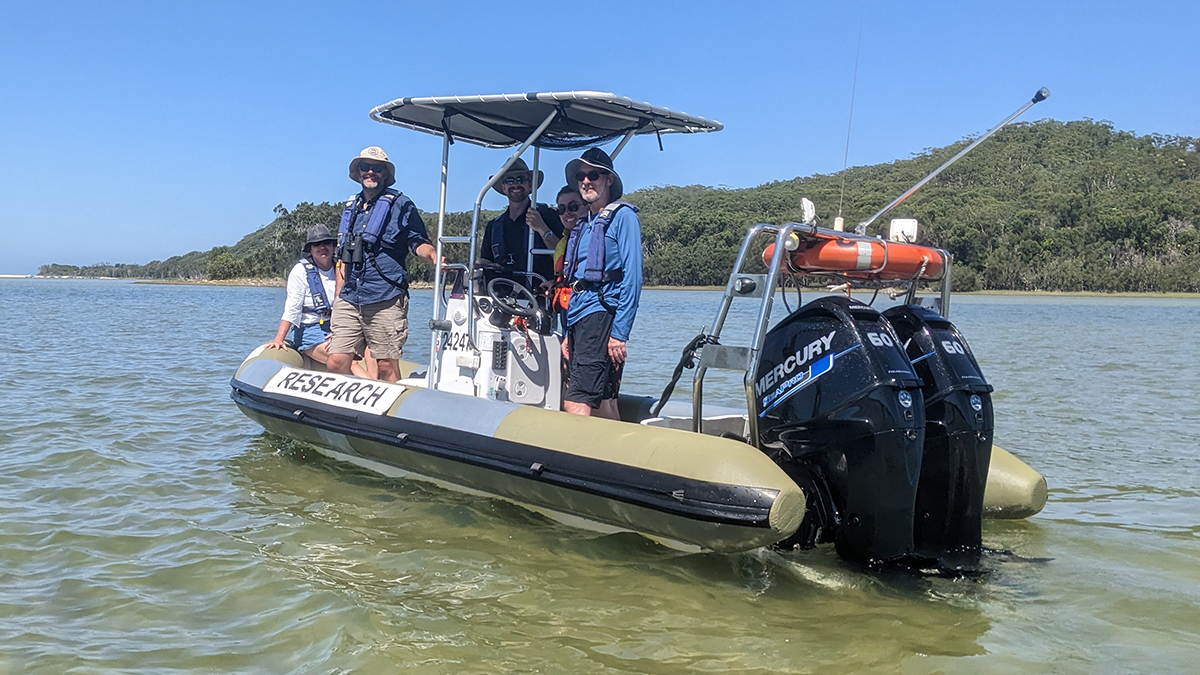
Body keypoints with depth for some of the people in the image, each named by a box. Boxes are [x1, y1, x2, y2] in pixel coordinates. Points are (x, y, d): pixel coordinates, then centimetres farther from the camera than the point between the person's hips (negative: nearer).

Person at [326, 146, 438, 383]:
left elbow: (418, 242, -2)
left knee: (387, 365, -4)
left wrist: (433, 254, -25)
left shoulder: (400, 205, 6)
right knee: (336, 363, -3)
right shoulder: (350, 208, 22)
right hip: (349, 301, 5)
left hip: (386, 301, -5)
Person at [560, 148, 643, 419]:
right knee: (602, 404, 8)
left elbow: (632, 278, -10)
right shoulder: (582, 224, 21)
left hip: (602, 316, -8)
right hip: (578, 320, 8)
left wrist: (619, 333, -17)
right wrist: (569, 334, 18)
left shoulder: (623, 216, -2)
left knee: (575, 405, -17)